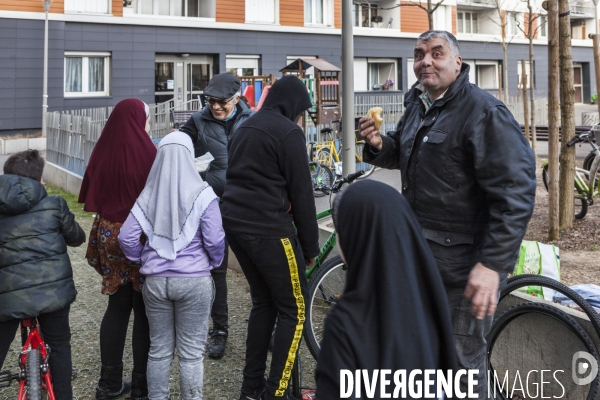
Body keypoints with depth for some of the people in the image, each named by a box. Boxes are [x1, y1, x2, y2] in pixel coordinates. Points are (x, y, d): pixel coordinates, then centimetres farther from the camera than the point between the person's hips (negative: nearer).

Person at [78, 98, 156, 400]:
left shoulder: (102, 152, -2)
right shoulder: (147, 154, -18)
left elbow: (91, 196, 7)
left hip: (109, 236, 5)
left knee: (117, 306, 16)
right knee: (144, 312, 8)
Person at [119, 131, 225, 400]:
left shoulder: (148, 195, 2)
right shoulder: (202, 194, -9)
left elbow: (126, 238, -1)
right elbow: (215, 240, -11)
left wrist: (143, 260, 15)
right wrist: (214, 262, 8)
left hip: (155, 280, 3)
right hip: (194, 280, -3)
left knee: (159, 348, 16)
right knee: (191, 352, 7)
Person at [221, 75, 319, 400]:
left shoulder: (245, 128, 18)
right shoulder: (288, 132, -9)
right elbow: (301, 193, -10)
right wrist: (310, 245, -3)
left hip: (235, 223, 9)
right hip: (268, 230, -9)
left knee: (263, 302, 18)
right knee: (294, 311, 0)